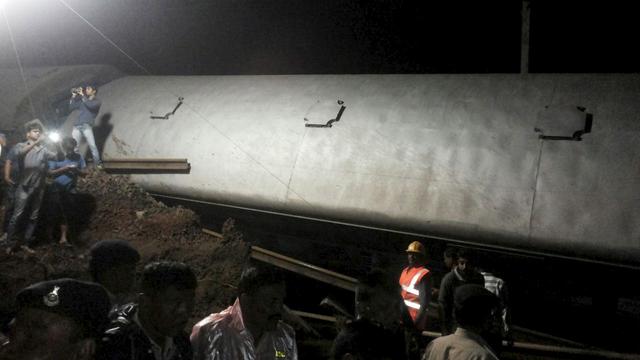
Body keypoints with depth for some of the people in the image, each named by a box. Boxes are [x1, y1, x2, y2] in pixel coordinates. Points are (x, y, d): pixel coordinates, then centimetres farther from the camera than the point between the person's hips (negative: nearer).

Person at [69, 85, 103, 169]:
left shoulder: (97, 101, 7)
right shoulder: (82, 101, 23)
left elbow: (90, 105, -13)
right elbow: (71, 107, 17)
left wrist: (82, 95, -6)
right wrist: (74, 96, 10)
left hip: (87, 126, -5)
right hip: (77, 126, 5)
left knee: (92, 145, -15)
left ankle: (98, 163, -12)